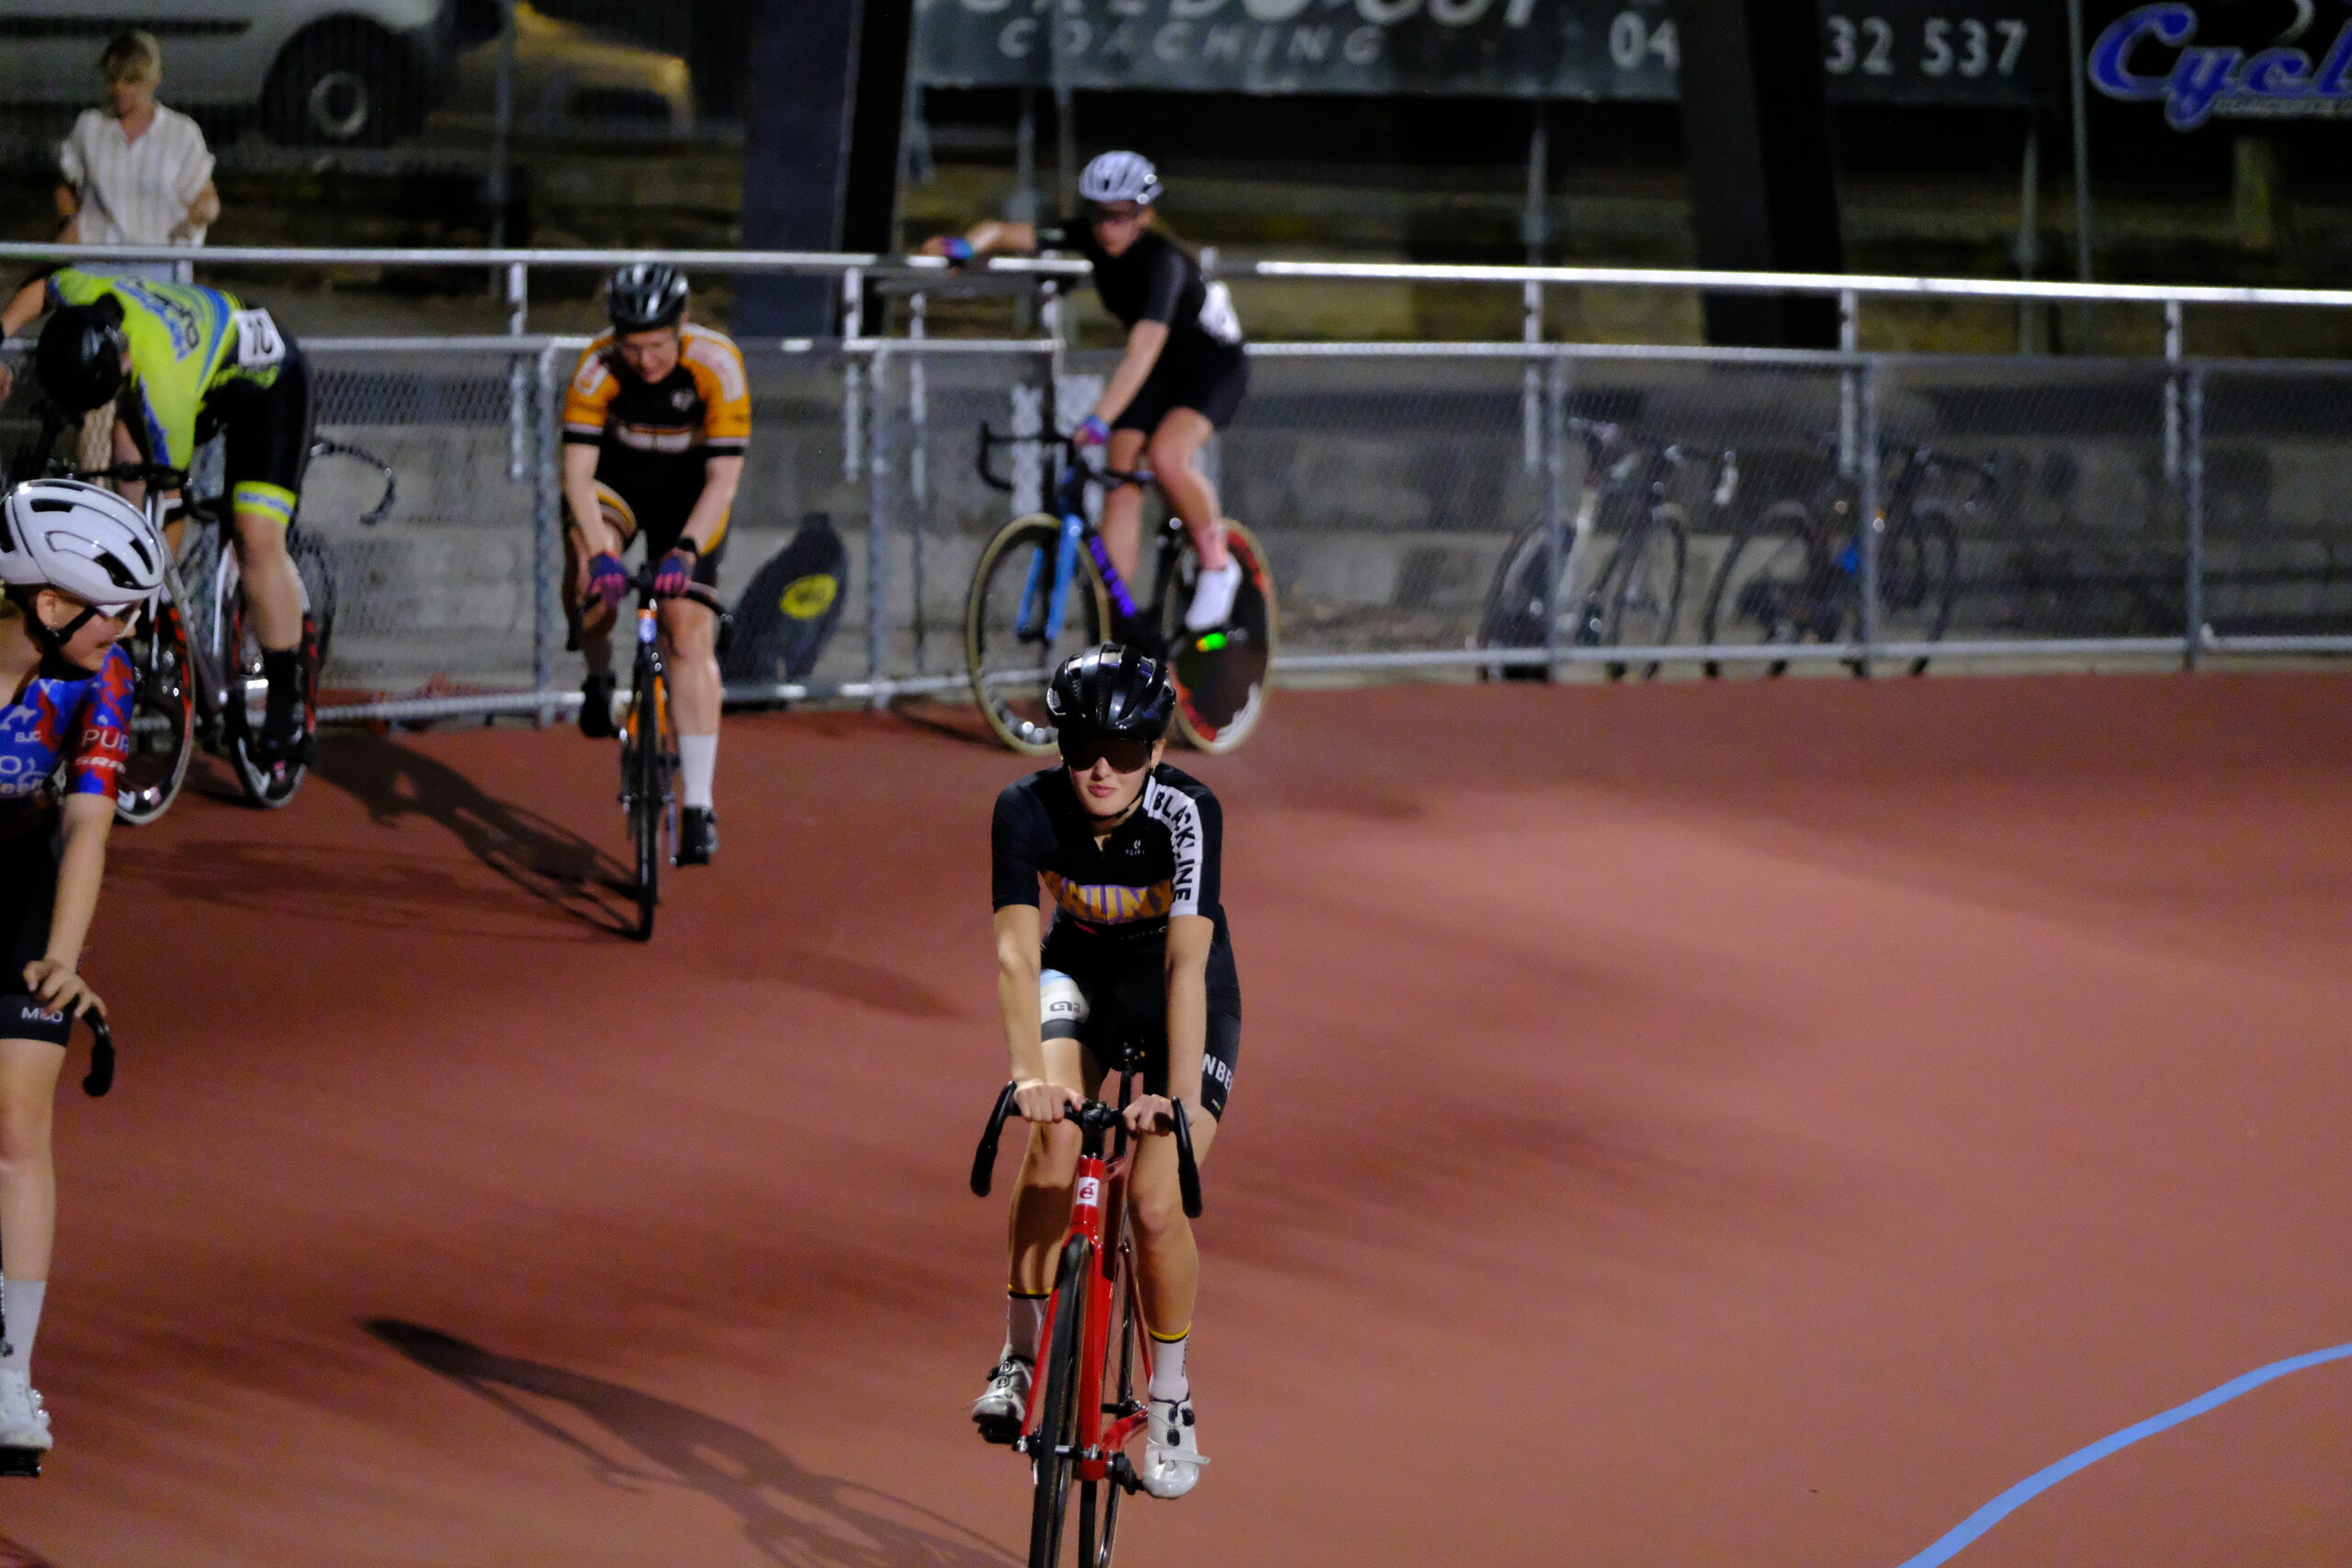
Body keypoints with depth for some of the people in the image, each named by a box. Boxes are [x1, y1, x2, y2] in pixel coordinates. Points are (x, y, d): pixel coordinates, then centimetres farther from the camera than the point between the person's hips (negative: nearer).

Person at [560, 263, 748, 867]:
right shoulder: (598, 367, -28)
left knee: (690, 633, -9)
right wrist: (598, 551, -43)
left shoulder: (718, 365, -29)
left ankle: (697, 806, -6)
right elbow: (577, 469, -29)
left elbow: (724, 476, -29)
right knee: (588, 573, -31)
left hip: (689, 486, 0)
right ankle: (598, 675, 0)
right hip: (619, 473, 0)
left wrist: (686, 549, -43)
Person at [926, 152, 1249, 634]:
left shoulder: (1163, 260, -33)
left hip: (1213, 363, -7)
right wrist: (964, 245, -39)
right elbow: (1008, 233, -15)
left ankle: (1217, 566, -8)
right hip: (1159, 372, 7)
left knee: (1167, 453, -32)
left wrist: (1099, 418, -55)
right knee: (1121, 480, -9)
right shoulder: (1089, 238, -13)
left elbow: (1145, 346, -45)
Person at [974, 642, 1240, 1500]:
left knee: (1156, 1204, -15)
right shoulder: (1028, 809, -25)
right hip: (1081, 971, 2)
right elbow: (1016, 952, -32)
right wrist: (1027, 1071, -47)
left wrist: (1180, 1094, -48)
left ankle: (1170, 1401, 7)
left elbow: (1188, 959, -39)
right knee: (1055, 1129, -28)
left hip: (1183, 998, -2)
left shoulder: (1188, 812, -32)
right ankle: (1022, 1358, -16)